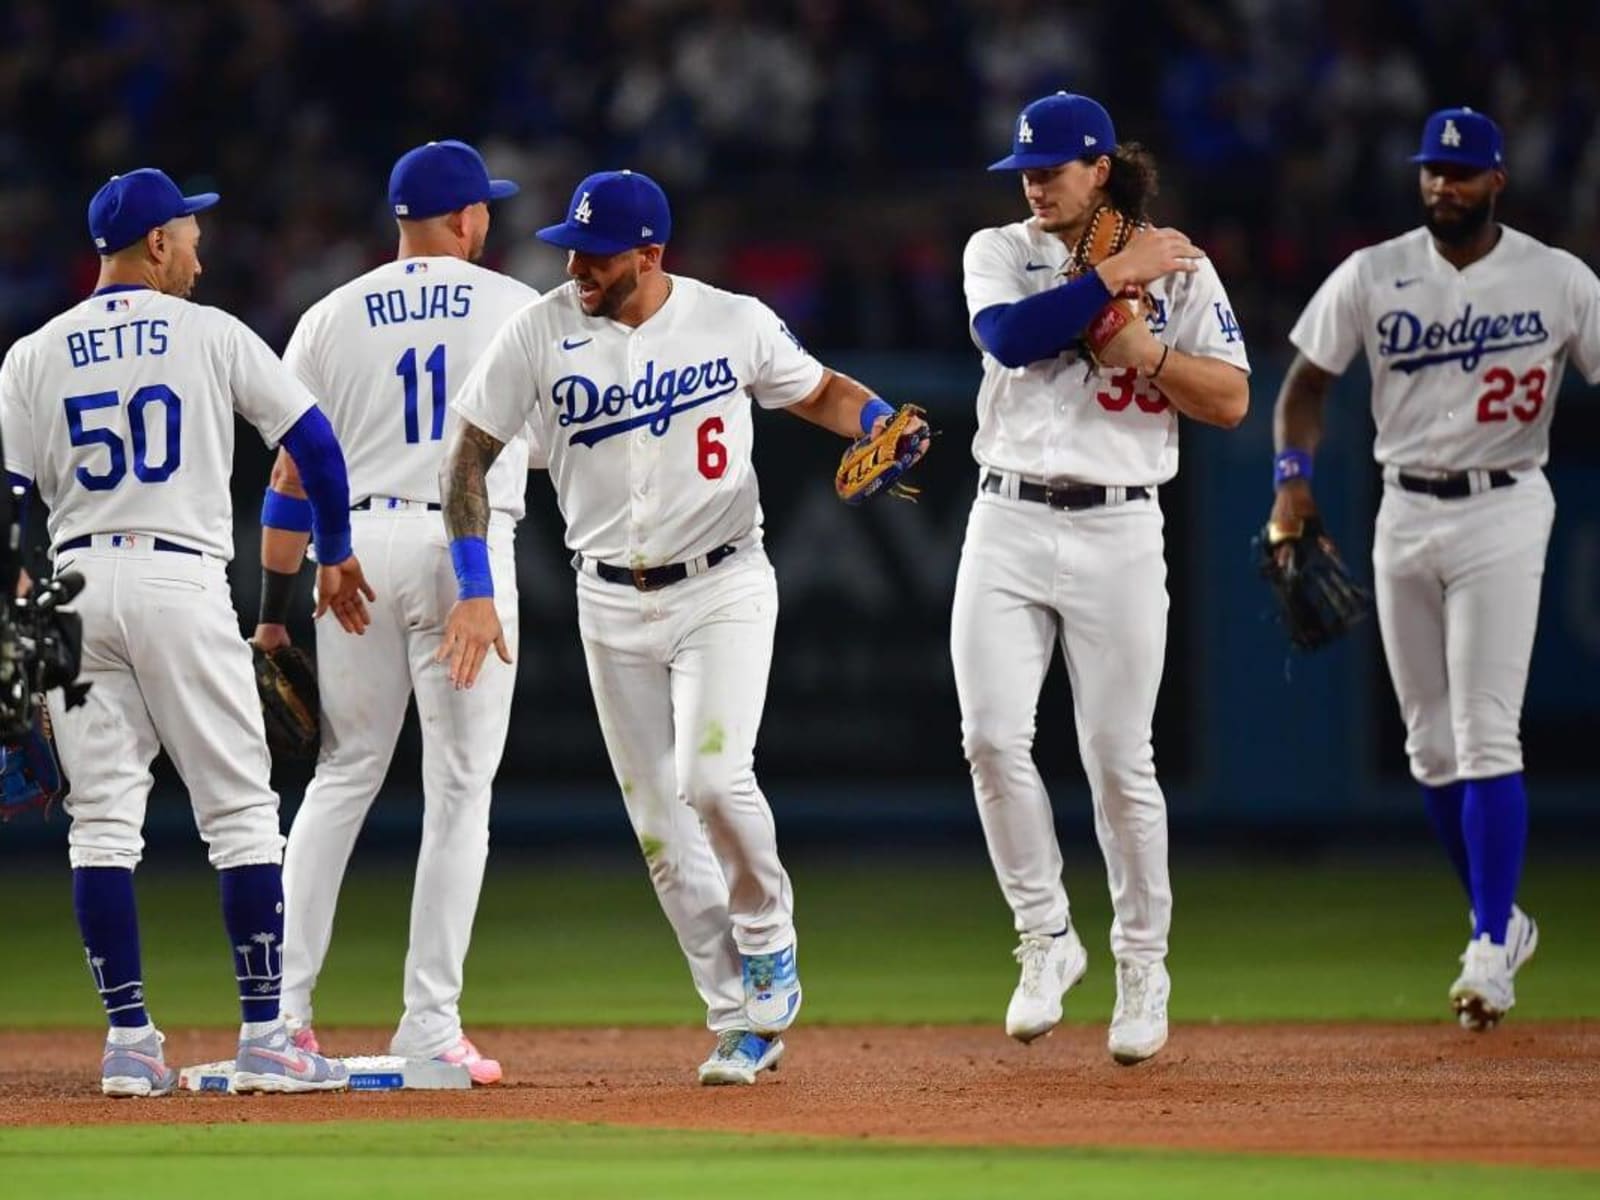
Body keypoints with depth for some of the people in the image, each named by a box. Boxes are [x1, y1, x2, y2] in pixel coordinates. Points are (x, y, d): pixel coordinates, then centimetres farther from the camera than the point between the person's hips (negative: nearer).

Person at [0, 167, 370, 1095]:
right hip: (182, 581, -3)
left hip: (76, 581, 3)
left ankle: (129, 1042, 2)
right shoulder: (212, 335, 2)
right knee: (241, 811, 1)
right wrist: (336, 554, 16)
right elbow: (313, 441, 3)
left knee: (102, 821, 5)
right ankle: (265, 1038, -3)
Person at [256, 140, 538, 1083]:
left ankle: (283, 1007, 4)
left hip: (356, 548, 2)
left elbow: (292, 476, 7)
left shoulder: (332, 319, 8)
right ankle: (430, 1025, -4)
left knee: (343, 778, 11)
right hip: (469, 545, -2)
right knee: (460, 787, 1)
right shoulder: (522, 311, 4)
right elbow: (546, 443, 13)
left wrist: (274, 614, 11)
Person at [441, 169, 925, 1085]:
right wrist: (475, 591, -12)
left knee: (715, 776, -22)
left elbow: (821, 393, 10)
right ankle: (743, 1024, 11)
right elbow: (469, 458, -3)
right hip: (612, 605, 2)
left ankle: (767, 936, 6)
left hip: (724, 587, -2)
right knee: (659, 823, 2)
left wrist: (886, 424, -12)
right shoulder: (540, 335, -5)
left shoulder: (734, 323, -6)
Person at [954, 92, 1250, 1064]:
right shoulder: (999, 253, 7)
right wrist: (1117, 277, -12)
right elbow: (1009, 337, -15)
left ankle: (1143, 966, 13)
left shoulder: (1178, 267, 4)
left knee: (1119, 759, -1)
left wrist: (1142, 346, -13)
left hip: (1117, 532, -2)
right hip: (1007, 524, 2)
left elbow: (1230, 401, -2)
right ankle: (1048, 939, 4)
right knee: (992, 737, -11)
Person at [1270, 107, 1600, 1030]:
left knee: (1487, 738, -13)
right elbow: (1308, 380, 7)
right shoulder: (1373, 276, 3)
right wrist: (1294, 475, -10)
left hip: (1503, 512, -4)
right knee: (1431, 745, 8)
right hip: (1405, 513, 4)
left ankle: (1491, 952, -13)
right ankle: (1502, 920, 25)